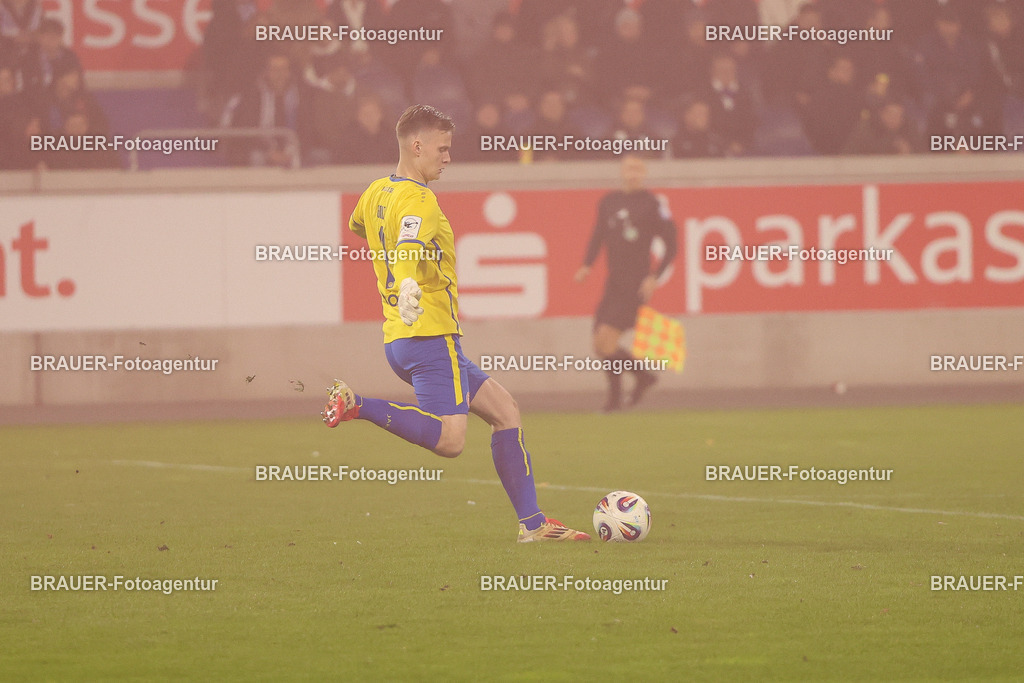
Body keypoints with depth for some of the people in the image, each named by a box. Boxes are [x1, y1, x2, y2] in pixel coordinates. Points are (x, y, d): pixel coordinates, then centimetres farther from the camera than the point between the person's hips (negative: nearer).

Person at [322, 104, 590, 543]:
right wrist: (409, 286, -55)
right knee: (450, 440, -22)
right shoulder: (418, 199, -14)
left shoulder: (376, 193, 15)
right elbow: (408, 247, -35)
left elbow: (357, 225, 39)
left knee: (503, 409, 13)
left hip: (398, 339, 10)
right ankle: (356, 405, -19)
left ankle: (532, 524, 10)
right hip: (431, 337, -10)